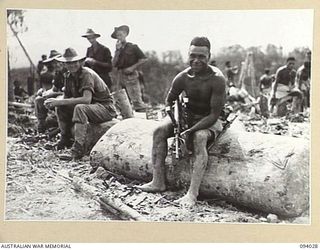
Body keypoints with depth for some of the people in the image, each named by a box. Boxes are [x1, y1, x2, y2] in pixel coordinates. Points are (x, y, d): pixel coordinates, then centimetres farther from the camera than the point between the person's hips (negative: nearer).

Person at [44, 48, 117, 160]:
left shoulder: (87, 74, -21)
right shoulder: (69, 76, 4)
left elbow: (87, 99, -33)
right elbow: (66, 97, 9)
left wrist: (59, 102, -32)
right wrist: (54, 102, -15)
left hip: (106, 108, -8)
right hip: (91, 107, 8)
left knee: (80, 108, -35)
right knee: (60, 108, -2)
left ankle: (79, 147, -35)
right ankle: (65, 139, 9)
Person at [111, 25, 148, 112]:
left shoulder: (133, 47, 1)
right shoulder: (118, 49, 15)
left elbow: (143, 59, -2)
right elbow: (114, 64, 5)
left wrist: (132, 67, -8)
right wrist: (117, 50, -1)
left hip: (131, 76, -6)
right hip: (120, 76, 6)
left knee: (136, 100, -14)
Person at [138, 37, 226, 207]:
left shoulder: (217, 79, -23)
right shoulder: (183, 77, -8)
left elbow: (214, 114, -24)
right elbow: (169, 100, 9)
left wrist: (190, 130, -31)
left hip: (209, 120, -5)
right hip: (188, 116, 6)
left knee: (199, 137, -37)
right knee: (159, 131, -15)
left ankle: (193, 193, -39)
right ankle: (158, 182, -14)